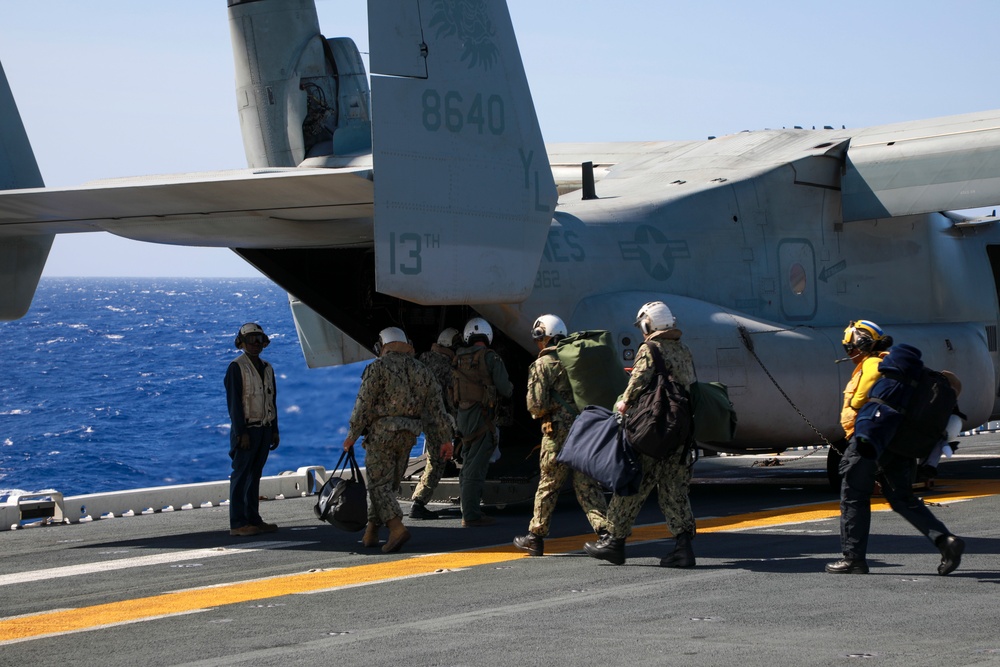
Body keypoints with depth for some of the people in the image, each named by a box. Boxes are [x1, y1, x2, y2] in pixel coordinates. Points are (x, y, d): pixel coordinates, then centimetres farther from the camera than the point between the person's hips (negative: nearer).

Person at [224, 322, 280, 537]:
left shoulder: (267, 368, 15)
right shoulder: (236, 367, -7)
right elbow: (233, 401, -12)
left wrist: (274, 430, 15)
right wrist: (241, 432, -18)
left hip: (264, 429, 7)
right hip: (246, 430, -7)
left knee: (255, 475, 11)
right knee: (241, 476, -7)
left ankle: (253, 519, 15)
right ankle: (237, 524, -7)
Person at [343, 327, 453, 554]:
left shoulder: (378, 367, -5)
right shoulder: (421, 371, 11)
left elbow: (364, 404, -10)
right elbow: (436, 408, 8)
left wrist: (353, 434, -2)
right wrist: (445, 440, 9)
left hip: (381, 432, -6)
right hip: (408, 435, 6)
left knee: (379, 485, -4)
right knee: (389, 485, 14)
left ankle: (397, 528, -22)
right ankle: (370, 533, 18)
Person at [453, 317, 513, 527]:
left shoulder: (459, 359, 8)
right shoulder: (491, 358, -9)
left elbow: (455, 388, 13)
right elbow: (505, 390, -9)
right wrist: (509, 385, 15)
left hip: (463, 414, 6)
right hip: (482, 415, -6)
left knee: (468, 464, 15)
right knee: (476, 467, -6)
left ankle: (469, 511, 20)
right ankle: (471, 516, -6)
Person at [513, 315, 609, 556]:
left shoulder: (542, 365, -6)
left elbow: (536, 404, -12)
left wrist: (542, 414, 8)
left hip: (559, 431, -5)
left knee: (548, 485, 5)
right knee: (587, 484, 5)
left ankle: (535, 536, 14)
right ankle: (604, 529, -9)